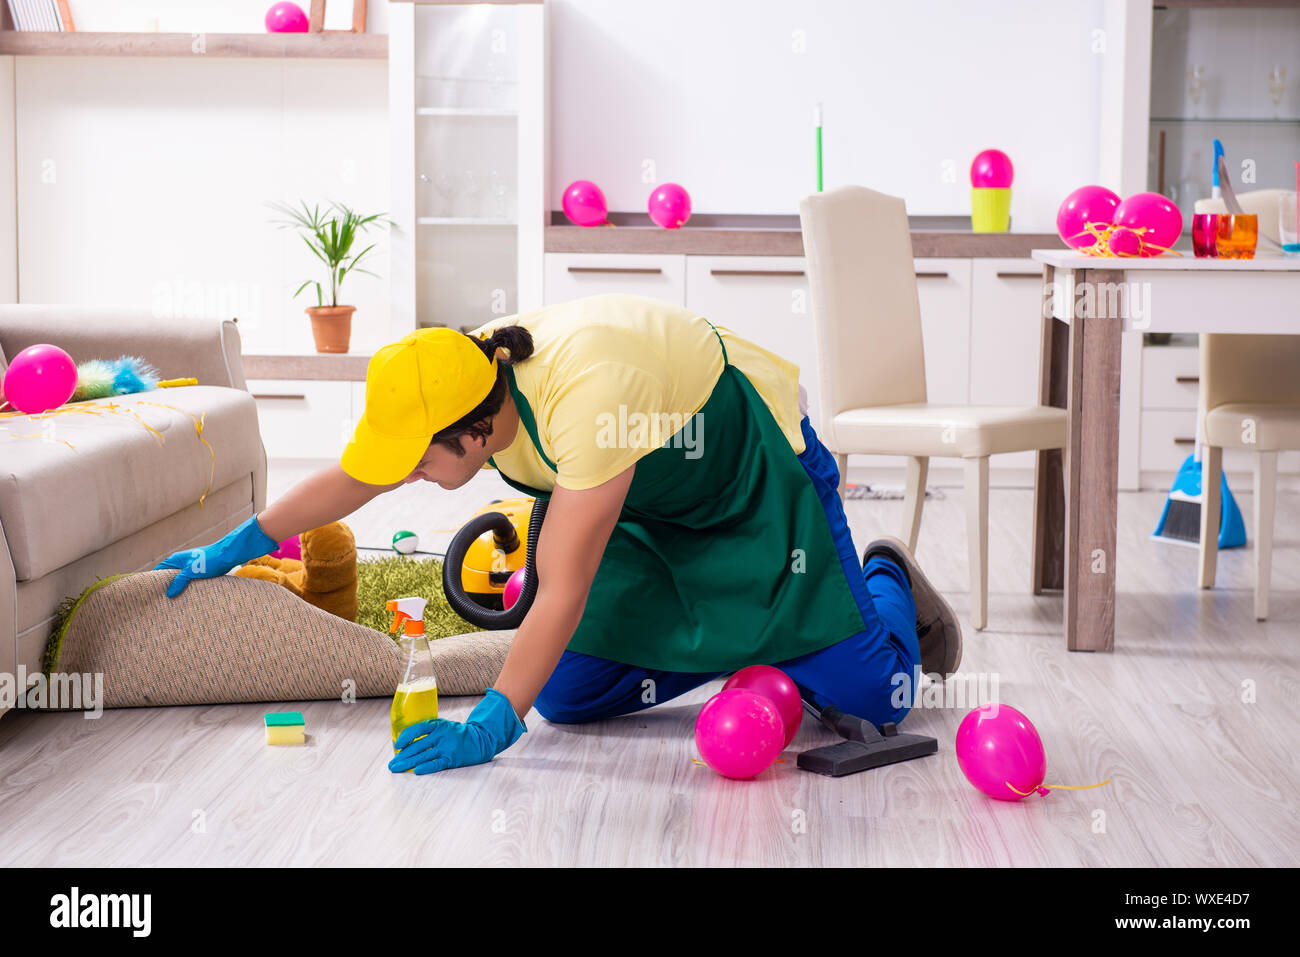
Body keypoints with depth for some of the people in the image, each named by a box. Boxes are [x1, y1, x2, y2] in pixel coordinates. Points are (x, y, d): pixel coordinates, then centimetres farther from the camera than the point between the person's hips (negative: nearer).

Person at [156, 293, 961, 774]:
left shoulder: (586, 400, -43)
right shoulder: (457, 379, -19)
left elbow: (563, 594, -42)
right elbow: (352, 479, -2)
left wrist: (491, 727, -42)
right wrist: (235, 549, 1)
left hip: (759, 471, -7)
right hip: (651, 509, 7)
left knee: (870, 694, -11)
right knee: (569, 695, -3)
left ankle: (888, 584, 24)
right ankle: (741, 648, 19)